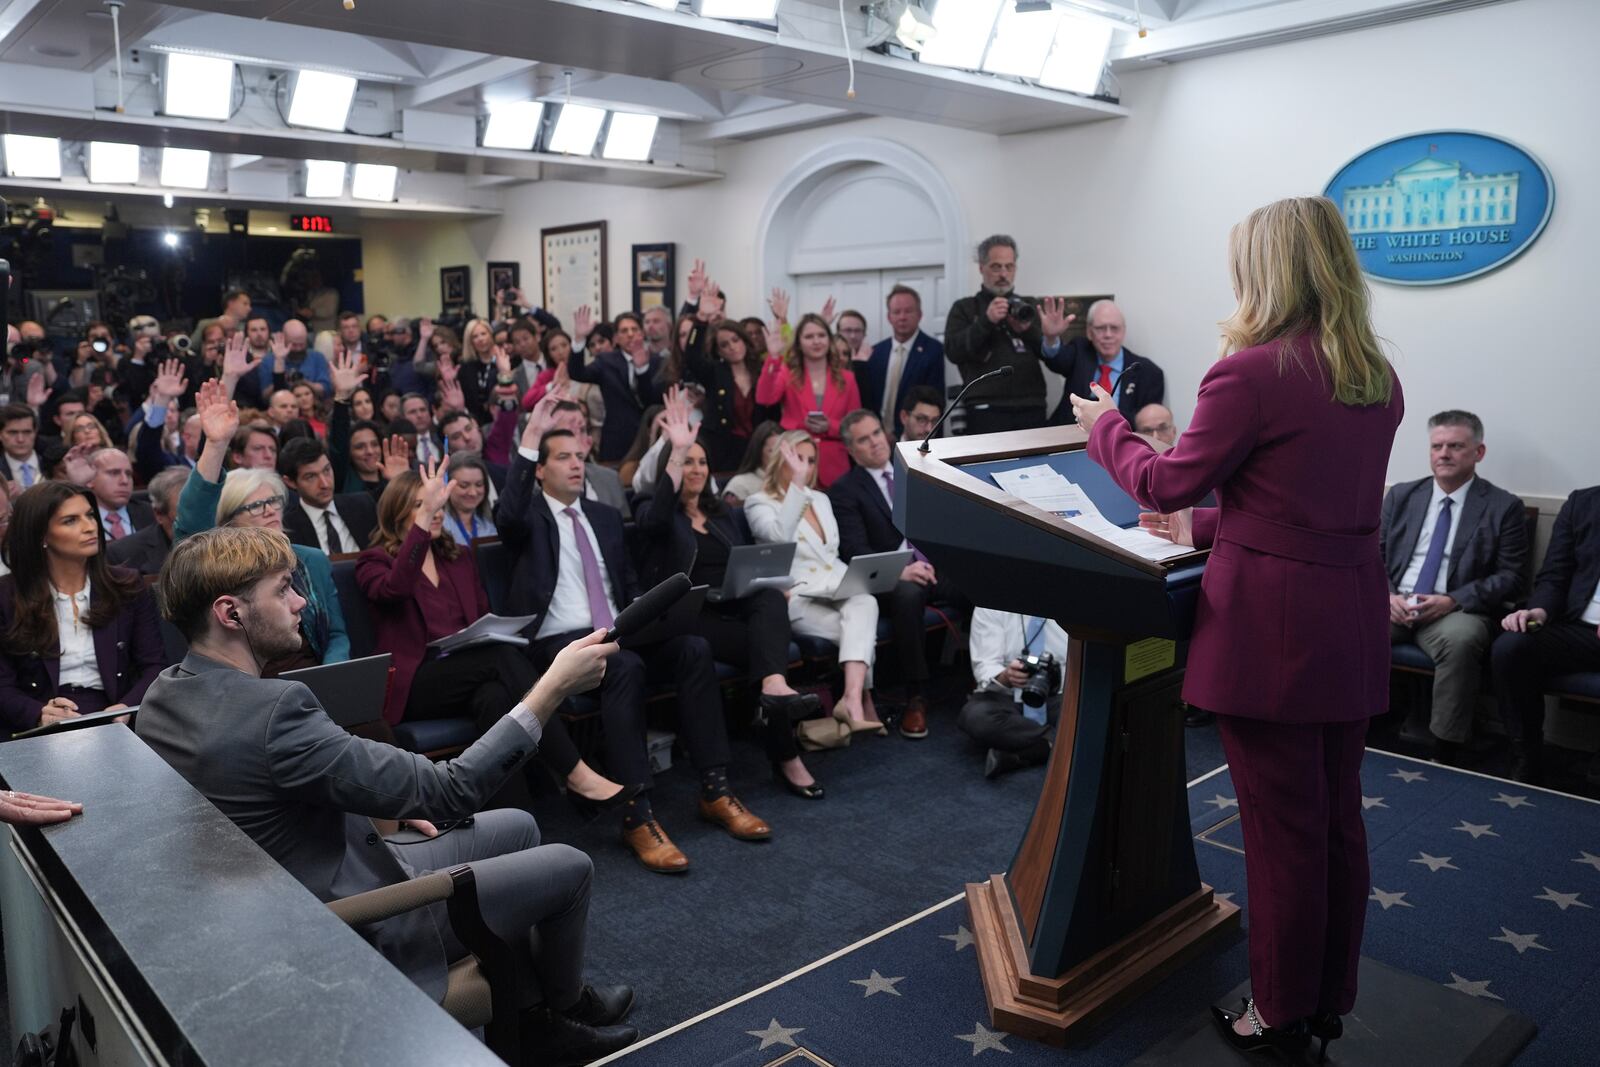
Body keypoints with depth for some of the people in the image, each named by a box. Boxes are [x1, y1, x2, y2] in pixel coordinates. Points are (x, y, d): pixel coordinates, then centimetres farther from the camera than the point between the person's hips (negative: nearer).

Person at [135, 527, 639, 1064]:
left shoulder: (164, 694, -4)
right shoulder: (269, 710, -34)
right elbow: (447, 792, -31)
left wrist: (383, 805, 4)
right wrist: (554, 687, -27)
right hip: (354, 929, -9)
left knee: (518, 827, 19)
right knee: (569, 866, 6)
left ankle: (533, 1019, 30)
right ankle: (566, 1001, 36)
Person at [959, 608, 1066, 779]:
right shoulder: (990, 608, -6)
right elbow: (984, 667, -12)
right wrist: (1006, 677, -35)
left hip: (1059, 697, 1)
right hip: (1003, 696, -1)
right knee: (975, 718, -35)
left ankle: (1012, 755, -24)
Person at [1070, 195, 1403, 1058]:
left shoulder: (1250, 372, -16)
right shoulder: (1377, 380, 9)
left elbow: (1167, 481, -7)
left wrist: (1104, 426, 10)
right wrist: (1207, 525, 20)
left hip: (1271, 624, -8)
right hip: (1354, 620, 8)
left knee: (1282, 831, 5)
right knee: (1338, 822, 17)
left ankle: (1280, 1019, 22)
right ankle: (1329, 1003, 34)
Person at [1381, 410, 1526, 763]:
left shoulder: (1503, 507, 6)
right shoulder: (1401, 496, 16)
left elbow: (1510, 577, 0)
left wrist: (1453, 601, -15)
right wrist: (1387, 595, -7)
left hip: (1457, 610, -3)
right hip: (1393, 603, 3)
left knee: (1461, 639, -37)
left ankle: (1445, 756, -26)